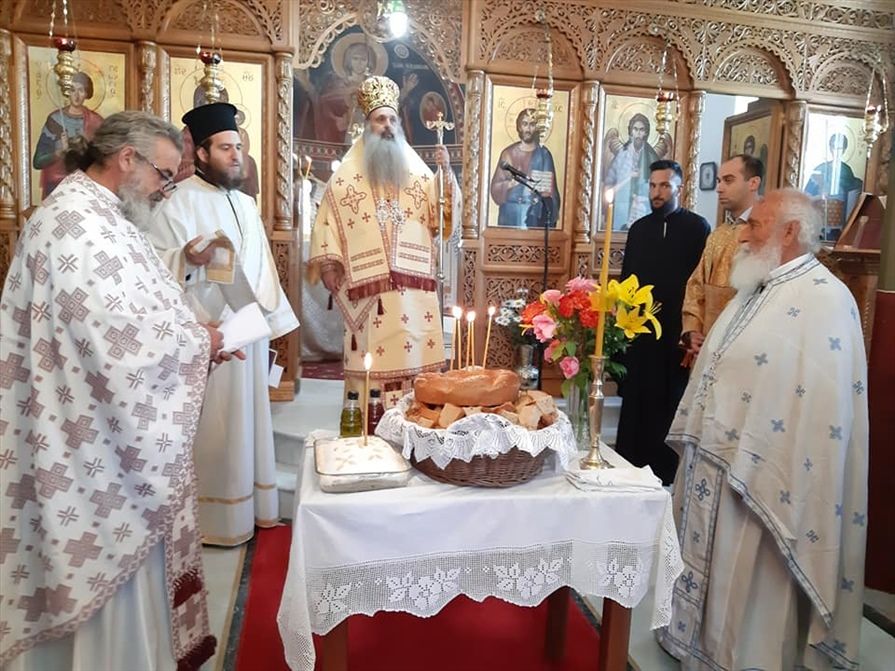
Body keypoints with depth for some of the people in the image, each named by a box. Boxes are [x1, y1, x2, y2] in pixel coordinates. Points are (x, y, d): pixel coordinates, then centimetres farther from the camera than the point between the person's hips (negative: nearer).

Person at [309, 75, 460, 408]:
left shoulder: (417, 171, 12)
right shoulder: (347, 175, 8)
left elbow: (442, 217, 3)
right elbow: (327, 221, 7)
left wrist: (446, 173, -9)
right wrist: (327, 262, -3)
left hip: (412, 284, 2)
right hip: (367, 285, -1)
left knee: (412, 354, 1)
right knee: (371, 357, -2)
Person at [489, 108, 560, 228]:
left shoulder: (544, 154, 1)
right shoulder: (508, 153, 4)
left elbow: (550, 190, 0)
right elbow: (495, 187, 2)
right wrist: (510, 183, -16)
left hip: (536, 215, -1)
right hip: (511, 214, 1)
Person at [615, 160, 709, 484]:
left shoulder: (697, 227, -3)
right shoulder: (639, 228, 11)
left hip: (678, 331, -4)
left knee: (671, 402, 5)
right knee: (636, 400, 7)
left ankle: (666, 468, 16)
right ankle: (630, 463, 17)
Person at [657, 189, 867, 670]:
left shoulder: (822, 298, -18)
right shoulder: (756, 288, 11)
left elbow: (818, 404, -24)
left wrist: (755, 471, -23)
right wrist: (695, 439, 17)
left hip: (757, 474, -9)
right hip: (714, 460, 9)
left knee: (750, 581, 9)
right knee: (710, 563, 23)